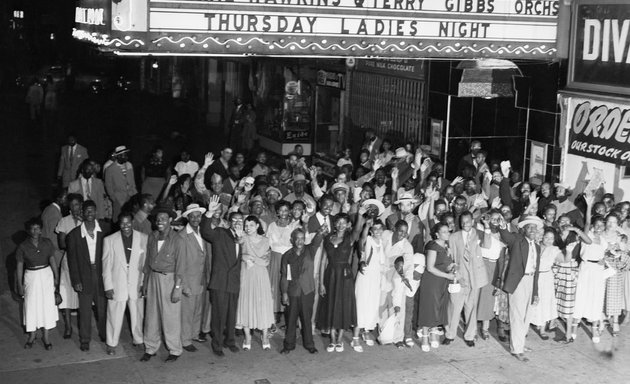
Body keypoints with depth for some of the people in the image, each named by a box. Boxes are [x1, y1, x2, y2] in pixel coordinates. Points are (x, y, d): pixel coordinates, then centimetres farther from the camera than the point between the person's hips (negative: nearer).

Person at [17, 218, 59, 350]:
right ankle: (32, 334, 21)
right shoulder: (23, 247, -10)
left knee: (47, 304, 4)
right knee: (31, 305, 5)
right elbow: (20, 266, -3)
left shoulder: (47, 243, -5)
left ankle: (45, 335, 15)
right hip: (31, 277, -1)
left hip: (46, 275, 1)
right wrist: (20, 285, -1)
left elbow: (52, 260, 3)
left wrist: (56, 277, 3)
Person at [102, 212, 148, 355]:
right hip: (117, 286, -1)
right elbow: (107, 265, 0)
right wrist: (108, 287, -3)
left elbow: (146, 263, 2)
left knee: (137, 315, 10)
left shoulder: (143, 238, -1)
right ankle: (111, 343, 24)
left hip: (137, 285, 1)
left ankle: (138, 340, 31)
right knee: (114, 316, 6)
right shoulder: (109, 240, -2)